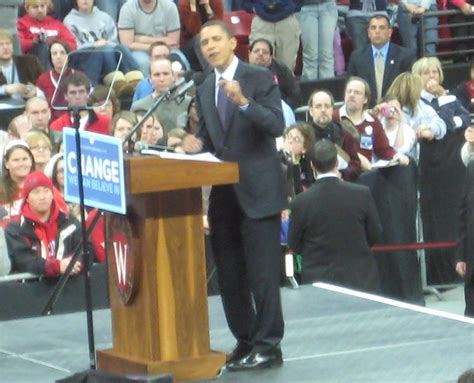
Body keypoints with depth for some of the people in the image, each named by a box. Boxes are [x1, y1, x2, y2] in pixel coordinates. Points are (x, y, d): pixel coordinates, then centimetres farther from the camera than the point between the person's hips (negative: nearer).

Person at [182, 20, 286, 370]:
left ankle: (268, 345, -4)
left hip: (258, 190, -7)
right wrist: (196, 146, -1)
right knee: (230, 274, 9)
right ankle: (245, 341, 17)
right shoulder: (205, 91, 14)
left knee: (262, 272, -8)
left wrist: (243, 102, -26)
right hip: (223, 193, 7)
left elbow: (277, 126, -14)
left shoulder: (260, 79, -4)